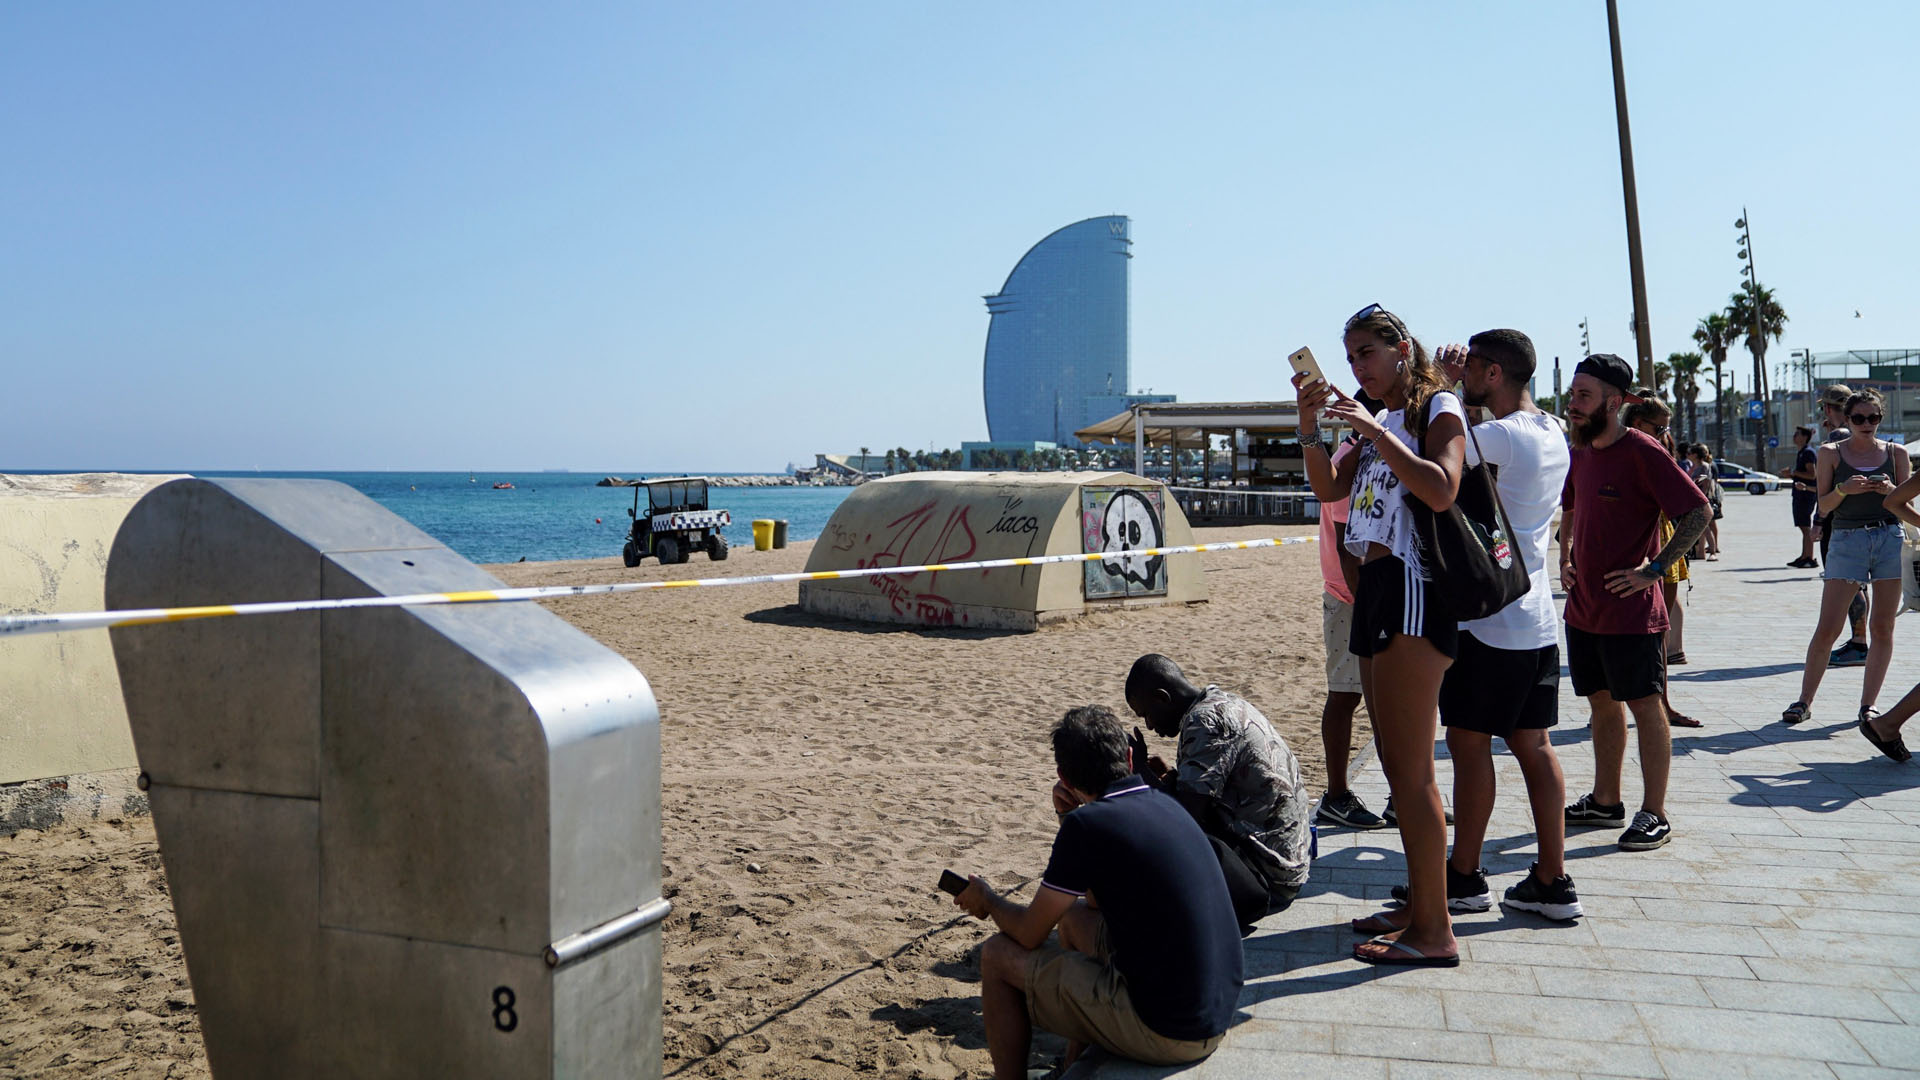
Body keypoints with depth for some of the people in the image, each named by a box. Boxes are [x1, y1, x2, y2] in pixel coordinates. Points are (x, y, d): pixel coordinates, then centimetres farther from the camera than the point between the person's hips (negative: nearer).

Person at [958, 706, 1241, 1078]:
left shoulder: (1086, 823, -17)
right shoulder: (1164, 804, 6)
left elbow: (1028, 934, -6)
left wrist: (987, 900, 14)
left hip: (1163, 1031, -8)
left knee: (998, 957, 6)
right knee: (1073, 918, 27)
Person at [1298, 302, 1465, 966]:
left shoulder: (1439, 409, -3)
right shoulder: (1378, 424, 21)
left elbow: (1441, 490, -20)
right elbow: (1328, 488, 14)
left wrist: (1373, 429, -19)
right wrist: (1309, 426, 0)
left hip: (1410, 592, -9)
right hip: (1374, 590, 9)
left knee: (1410, 771, -10)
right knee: (1398, 768, 12)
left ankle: (1435, 932, -4)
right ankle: (1419, 907, 22)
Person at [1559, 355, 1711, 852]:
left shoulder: (1642, 452, -14)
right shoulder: (1581, 452, 10)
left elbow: (1699, 513, -16)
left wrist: (1653, 569, -18)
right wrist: (1566, 559, 14)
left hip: (1631, 610, -7)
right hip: (1583, 607, 8)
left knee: (1645, 707, 1)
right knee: (1602, 703, 15)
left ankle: (1654, 814, 9)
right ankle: (1605, 801, 25)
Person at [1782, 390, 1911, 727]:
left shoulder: (1896, 453, 10)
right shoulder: (1831, 453, 5)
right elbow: (1823, 506, 2)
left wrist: (1889, 490, -12)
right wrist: (1844, 489, -17)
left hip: (1891, 539, 2)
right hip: (1847, 539, -2)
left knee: (1883, 627, 2)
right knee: (1826, 629, -5)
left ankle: (1868, 704, 10)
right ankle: (1804, 701, 4)